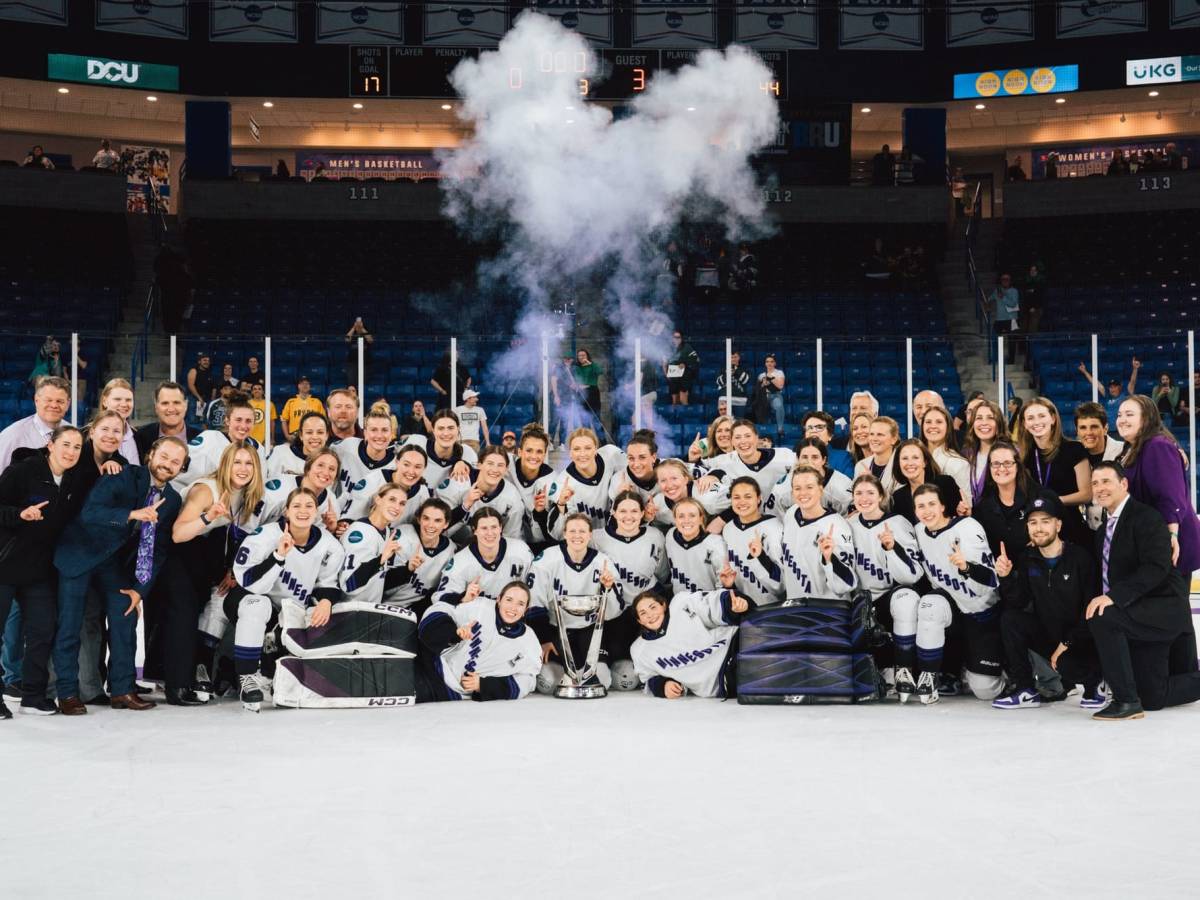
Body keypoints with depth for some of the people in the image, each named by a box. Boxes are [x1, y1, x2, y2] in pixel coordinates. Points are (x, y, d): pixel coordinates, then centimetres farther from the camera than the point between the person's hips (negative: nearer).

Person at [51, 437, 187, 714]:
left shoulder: (172, 500, -1)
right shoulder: (123, 477, -19)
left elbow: (159, 549, 4)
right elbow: (89, 512, -32)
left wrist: (141, 588, -3)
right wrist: (132, 515, -44)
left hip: (116, 561, 5)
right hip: (80, 553, -5)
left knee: (125, 617, -5)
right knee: (69, 624, -5)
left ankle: (122, 690, 4)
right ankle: (67, 693, 4)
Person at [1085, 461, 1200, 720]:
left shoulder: (1146, 517, -12)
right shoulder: (1104, 530, 15)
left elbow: (1157, 567, -25)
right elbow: (1108, 579, 18)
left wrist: (1113, 596, -33)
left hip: (1164, 610, -9)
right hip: (1140, 616, 9)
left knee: (1102, 618, -32)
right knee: (1153, 698, 8)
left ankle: (1126, 700, -23)